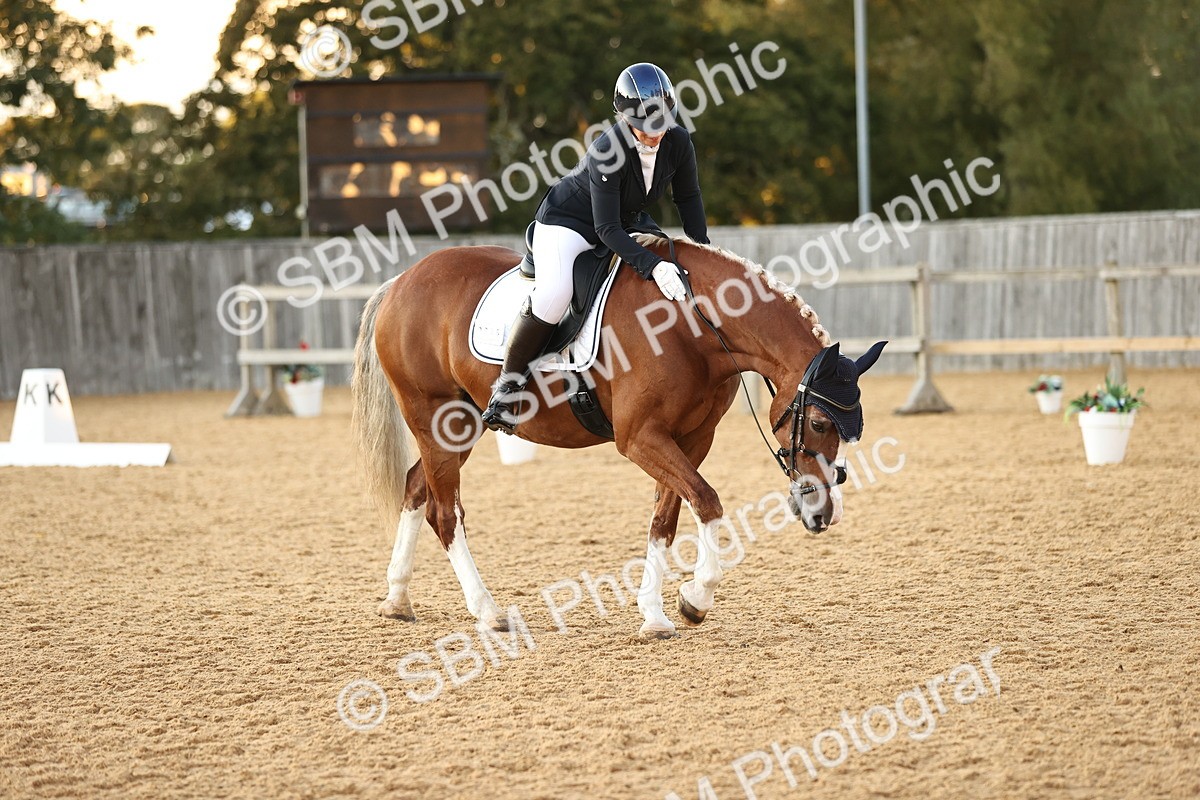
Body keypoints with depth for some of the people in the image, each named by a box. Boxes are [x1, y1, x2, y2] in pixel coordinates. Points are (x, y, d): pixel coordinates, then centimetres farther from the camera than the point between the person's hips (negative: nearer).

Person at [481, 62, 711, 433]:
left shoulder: (678, 142, -17)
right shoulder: (607, 151, -35)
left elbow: (688, 198, 2)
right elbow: (607, 229, -35)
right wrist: (652, 266, -46)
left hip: (629, 222, 8)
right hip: (568, 222, -8)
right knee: (555, 292, -33)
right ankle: (507, 387, -19)